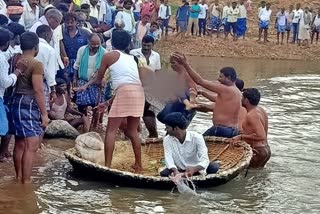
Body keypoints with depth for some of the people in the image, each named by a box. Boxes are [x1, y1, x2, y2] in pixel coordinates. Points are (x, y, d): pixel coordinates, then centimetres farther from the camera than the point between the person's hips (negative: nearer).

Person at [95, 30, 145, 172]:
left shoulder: (109, 55, 9)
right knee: (132, 131, 18)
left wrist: (98, 82, 44)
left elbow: (99, 79, 19)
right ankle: (138, 165, 20)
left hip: (125, 92, -6)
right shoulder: (131, 58, 27)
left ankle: (107, 166, -9)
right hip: (139, 92, 6)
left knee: (111, 130, -2)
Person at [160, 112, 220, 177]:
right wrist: (175, 170, -40)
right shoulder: (167, 140, -6)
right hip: (179, 171, 2)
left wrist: (194, 169, -46)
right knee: (164, 173, -30)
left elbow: (204, 160, -24)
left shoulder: (196, 138, -15)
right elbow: (168, 160, -16)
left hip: (196, 170, -1)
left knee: (214, 167, -30)